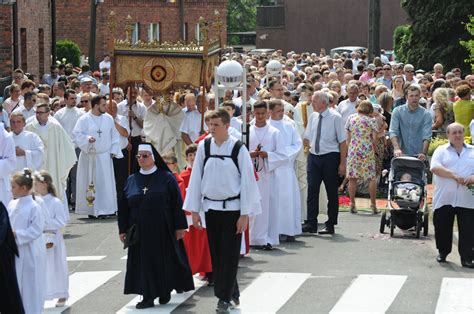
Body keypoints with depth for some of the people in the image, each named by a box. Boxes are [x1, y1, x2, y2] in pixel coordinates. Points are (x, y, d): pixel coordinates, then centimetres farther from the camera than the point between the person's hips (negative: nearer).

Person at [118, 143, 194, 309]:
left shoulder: (166, 178, -4)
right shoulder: (131, 180, 7)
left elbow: (177, 203, -5)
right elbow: (124, 207, 10)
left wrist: (179, 226, -9)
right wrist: (123, 229, 6)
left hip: (162, 230, -3)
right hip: (139, 231, 3)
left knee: (165, 260, 5)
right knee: (144, 262, 2)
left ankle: (165, 292, 22)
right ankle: (148, 297, 5)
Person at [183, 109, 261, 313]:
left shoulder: (238, 149, -10)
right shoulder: (204, 146, -1)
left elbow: (247, 181, -7)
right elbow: (196, 178, 4)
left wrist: (245, 214, -9)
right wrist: (194, 210, 3)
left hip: (232, 208, -3)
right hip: (210, 207, 3)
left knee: (229, 255, -1)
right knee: (216, 254, 8)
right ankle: (231, 292, 23)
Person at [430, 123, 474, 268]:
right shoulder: (441, 150, 7)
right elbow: (435, 167, -10)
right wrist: (454, 175, -19)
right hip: (444, 199, 0)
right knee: (443, 227, 8)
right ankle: (442, 252, 27)